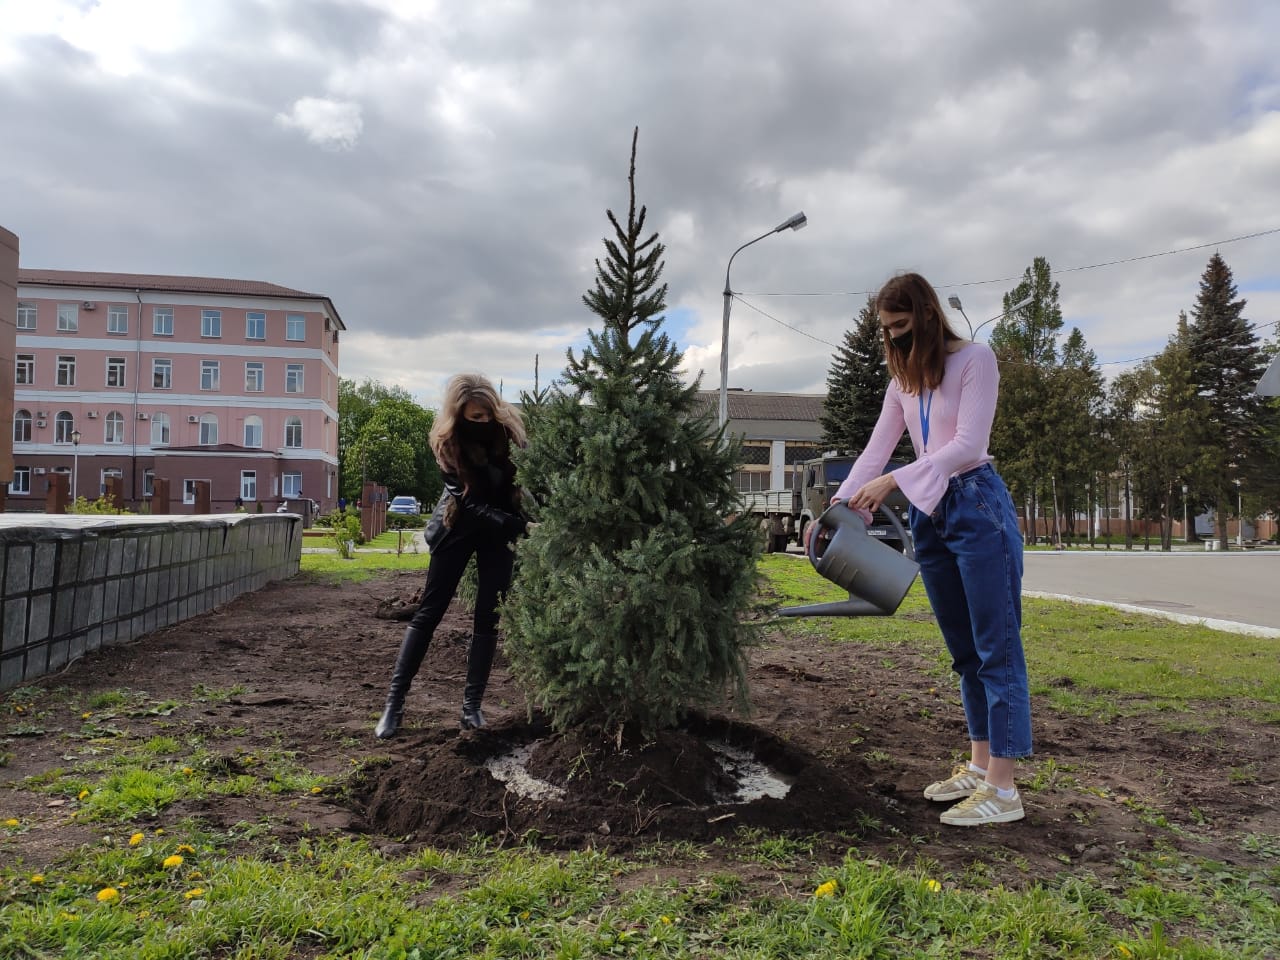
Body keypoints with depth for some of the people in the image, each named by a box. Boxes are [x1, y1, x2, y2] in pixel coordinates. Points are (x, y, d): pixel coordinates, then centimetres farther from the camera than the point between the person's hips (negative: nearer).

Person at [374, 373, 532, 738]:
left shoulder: (508, 425, -13)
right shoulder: (447, 442, -20)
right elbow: (474, 506, -25)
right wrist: (523, 526, -34)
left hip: (501, 529, 2)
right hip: (461, 527, -2)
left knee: (488, 617, 1)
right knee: (429, 612, -1)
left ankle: (472, 703, 9)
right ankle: (394, 702, 5)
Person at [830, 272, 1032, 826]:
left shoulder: (974, 359, -5)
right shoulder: (903, 379, 15)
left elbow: (968, 444, -15)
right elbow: (876, 449, 11)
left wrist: (893, 481, -22)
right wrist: (838, 507, -1)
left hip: (977, 505, -7)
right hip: (928, 515, 7)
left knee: (996, 648, -6)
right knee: (964, 651, 11)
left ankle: (1003, 789, -4)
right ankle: (979, 766, 20)